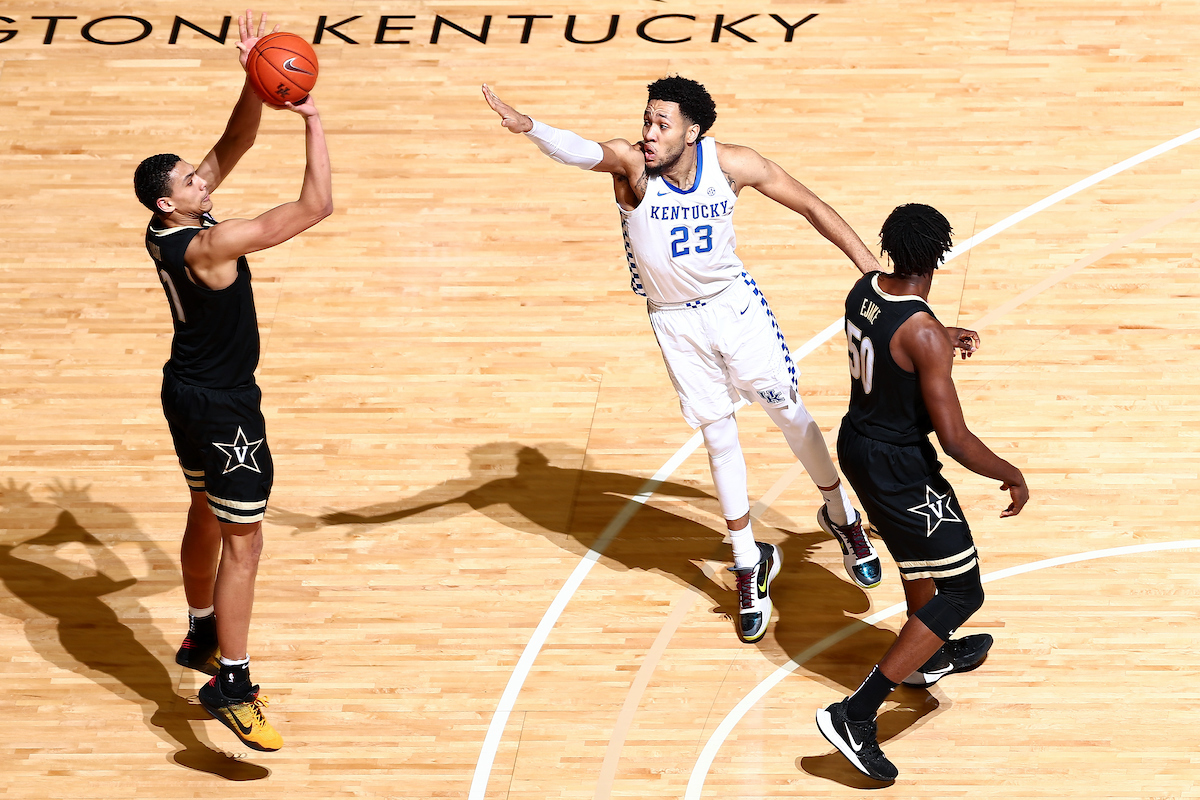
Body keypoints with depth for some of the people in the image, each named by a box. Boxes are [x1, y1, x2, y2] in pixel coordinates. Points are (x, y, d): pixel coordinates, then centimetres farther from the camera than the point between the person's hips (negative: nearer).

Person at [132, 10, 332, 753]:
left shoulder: (166, 229, -2)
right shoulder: (210, 244, -28)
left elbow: (234, 145, 1)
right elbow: (317, 205, -30)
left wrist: (256, 81, -12)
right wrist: (314, 121, -21)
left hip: (188, 390, 10)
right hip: (223, 405, -10)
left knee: (208, 516, 26)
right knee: (243, 543, -7)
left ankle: (202, 637, 43)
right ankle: (231, 686, -8)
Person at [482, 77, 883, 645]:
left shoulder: (732, 165, -19)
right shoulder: (630, 163, -25)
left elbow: (810, 206, -7)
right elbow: (581, 151, -47)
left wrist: (871, 269, -8)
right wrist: (530, 128, -69)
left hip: (735, 303, 1)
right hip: (674, 321, -1)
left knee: (789, 411, 8)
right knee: (718, 436, 6)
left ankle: (840, 516, 34)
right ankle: (749, 565, 22)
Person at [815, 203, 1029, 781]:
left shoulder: (864, 290, -5)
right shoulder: (923, 334, -29)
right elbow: (954, 439, -27)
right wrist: (1011, 475, -12)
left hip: (856, 445, 9)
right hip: (899, 469, -9)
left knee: (921, 551, 34)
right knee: (961, 592, 2)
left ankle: (930, 656, 58)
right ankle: (855, 716, -4)